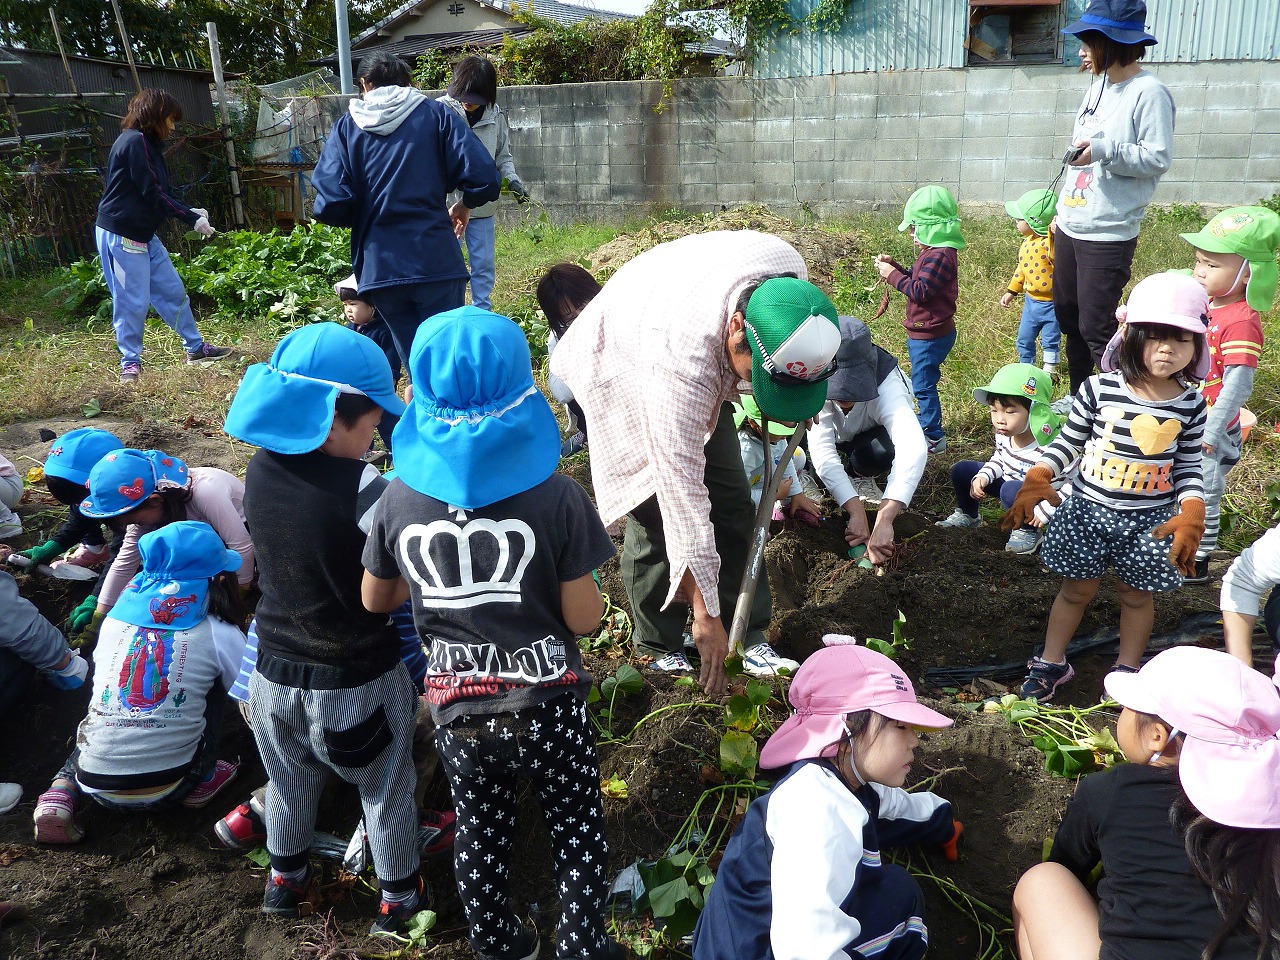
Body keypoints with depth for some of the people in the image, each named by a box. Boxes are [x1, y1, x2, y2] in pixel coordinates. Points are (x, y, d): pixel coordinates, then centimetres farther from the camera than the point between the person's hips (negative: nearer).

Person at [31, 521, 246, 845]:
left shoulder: (115, 618, 5)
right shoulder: (220, 635, -5)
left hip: (98, 785, 3)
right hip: (168, 789, -2)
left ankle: (59, 797, 10)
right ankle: (202, 780, 13)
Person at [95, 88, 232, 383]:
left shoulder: (147, 143, 15)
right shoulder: (135, 142, -16)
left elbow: (160, 192, 16)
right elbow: (153, 193, -19)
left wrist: (191, 212, 5)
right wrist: (192, 218, -14)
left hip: (143, 233, 10)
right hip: (120, 234, -10)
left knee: (173, 291, 13)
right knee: (133, 300, -3)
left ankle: (195, 347, 23)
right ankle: (130, 360, 10)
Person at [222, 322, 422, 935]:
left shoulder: (261, 470, -10)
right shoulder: (367, 490, -29)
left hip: (275, 671, 5)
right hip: (358, 682, -5)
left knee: (290, 780, 30)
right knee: (386, 792, 20)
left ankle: (285, 878, 52)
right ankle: (398, 898, 38)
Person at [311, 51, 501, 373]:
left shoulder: (347, 126, 7)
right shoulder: (435, 113, 5)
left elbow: (330, 204, -6)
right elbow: (483, 176, -8)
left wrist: (364, 219, 15)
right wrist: (466, 205, 13)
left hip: (380, 267, 2)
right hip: (436, 260, -2)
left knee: (414, 361, 16)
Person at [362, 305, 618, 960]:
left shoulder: (401, 498, -11)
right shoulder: (555, 495, -20)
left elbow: (375, 600, 4)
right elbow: (583, 619, -14)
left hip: (456, 711, 3)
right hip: (546, 708, -2)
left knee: (479, 836, 26)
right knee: (577, 835, 22)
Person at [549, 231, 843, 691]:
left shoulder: (788, 271, -29)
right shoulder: (682, 355, -46)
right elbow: (681, 486, -41)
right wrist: (705, 614, -35)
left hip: (708, 368, 6)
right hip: (621, 372, -6)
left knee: (732, 502, 0)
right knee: (655, 513, -10)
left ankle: (749, 636, 10)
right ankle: (661, 651, 8)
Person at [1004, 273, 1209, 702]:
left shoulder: (1191, 404, -5)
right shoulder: (1099, 389, -11)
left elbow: (1189, 466, 3)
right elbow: (1069, 440, 0)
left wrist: (1192, 511, -10)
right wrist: (1038, 476, -12)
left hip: (1150, 520, 1)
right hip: (1088, 511, -1)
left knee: (1136, 594, 15)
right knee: (1077, 588, 12)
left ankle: (1126, 668, 36)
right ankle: (1052, 662, 29)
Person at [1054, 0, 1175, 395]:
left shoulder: (1148, 92, -14)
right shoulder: (1098, 86, 11)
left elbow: (1158, 158, -17)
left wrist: (1104, 150, -30)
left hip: (1109, 234, -9)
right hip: (1071, 226, 9)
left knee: (1096, 328, -5)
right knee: (1068, 316, 17)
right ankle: (1079, 398, 32)